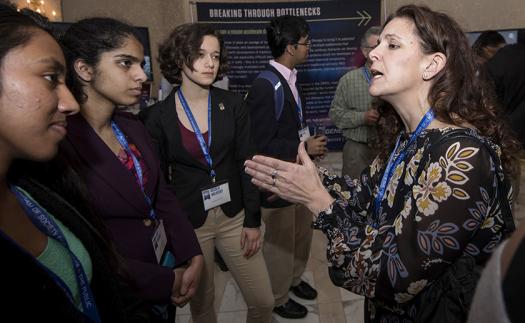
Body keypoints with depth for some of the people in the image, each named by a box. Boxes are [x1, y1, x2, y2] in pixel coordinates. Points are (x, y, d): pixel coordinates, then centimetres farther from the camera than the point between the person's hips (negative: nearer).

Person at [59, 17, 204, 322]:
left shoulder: (133, 126, 1)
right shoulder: (57, 143, -22)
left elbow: (163, 196, 5)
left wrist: (193, 257, -7)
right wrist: (166, 281, -15)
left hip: (170, 265, 6)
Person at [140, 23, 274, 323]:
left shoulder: (233, 104, -3)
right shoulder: (157, 116, -6)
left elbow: (246, 164, -2)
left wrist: (253, 220, -3)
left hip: (233, 216, 2)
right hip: (188, 221, -1)